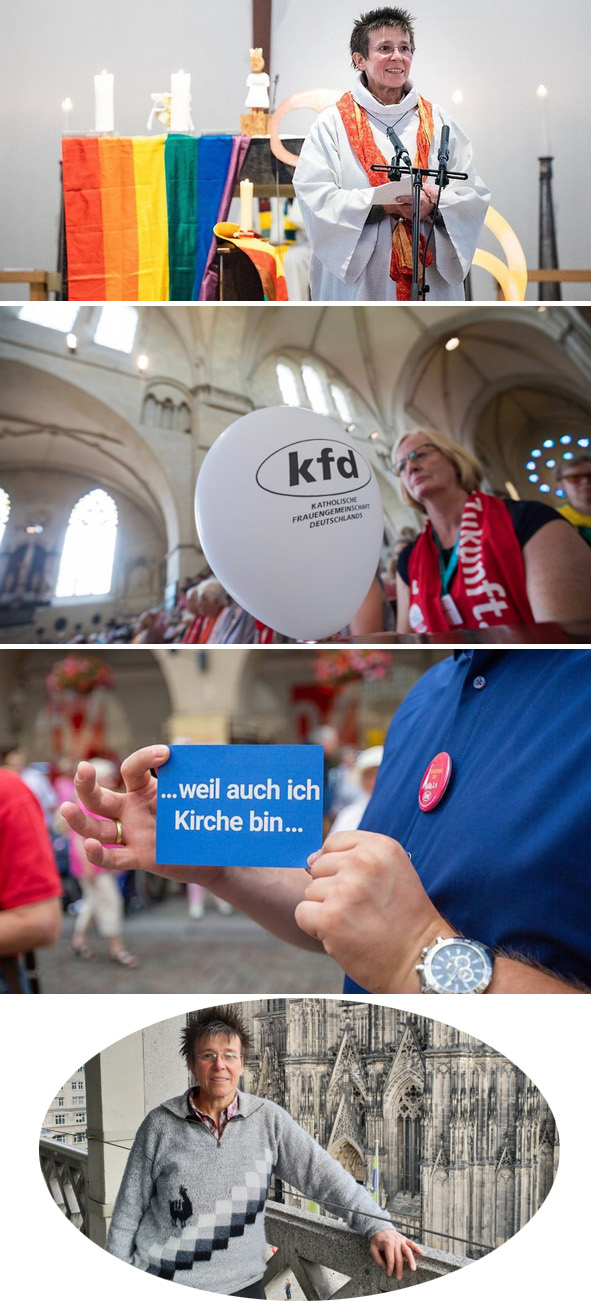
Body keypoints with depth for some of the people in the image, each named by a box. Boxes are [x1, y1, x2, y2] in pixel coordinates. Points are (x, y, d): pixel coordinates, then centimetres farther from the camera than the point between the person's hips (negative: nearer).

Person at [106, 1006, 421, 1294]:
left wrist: (377, 1225, -16)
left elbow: (319, 1173, -5)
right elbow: (129, 1209, 4)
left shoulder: (268, 1120, 2)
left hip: (239, 1283, 1)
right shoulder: (159, 1124, -1)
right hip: (161, 1282, -1)